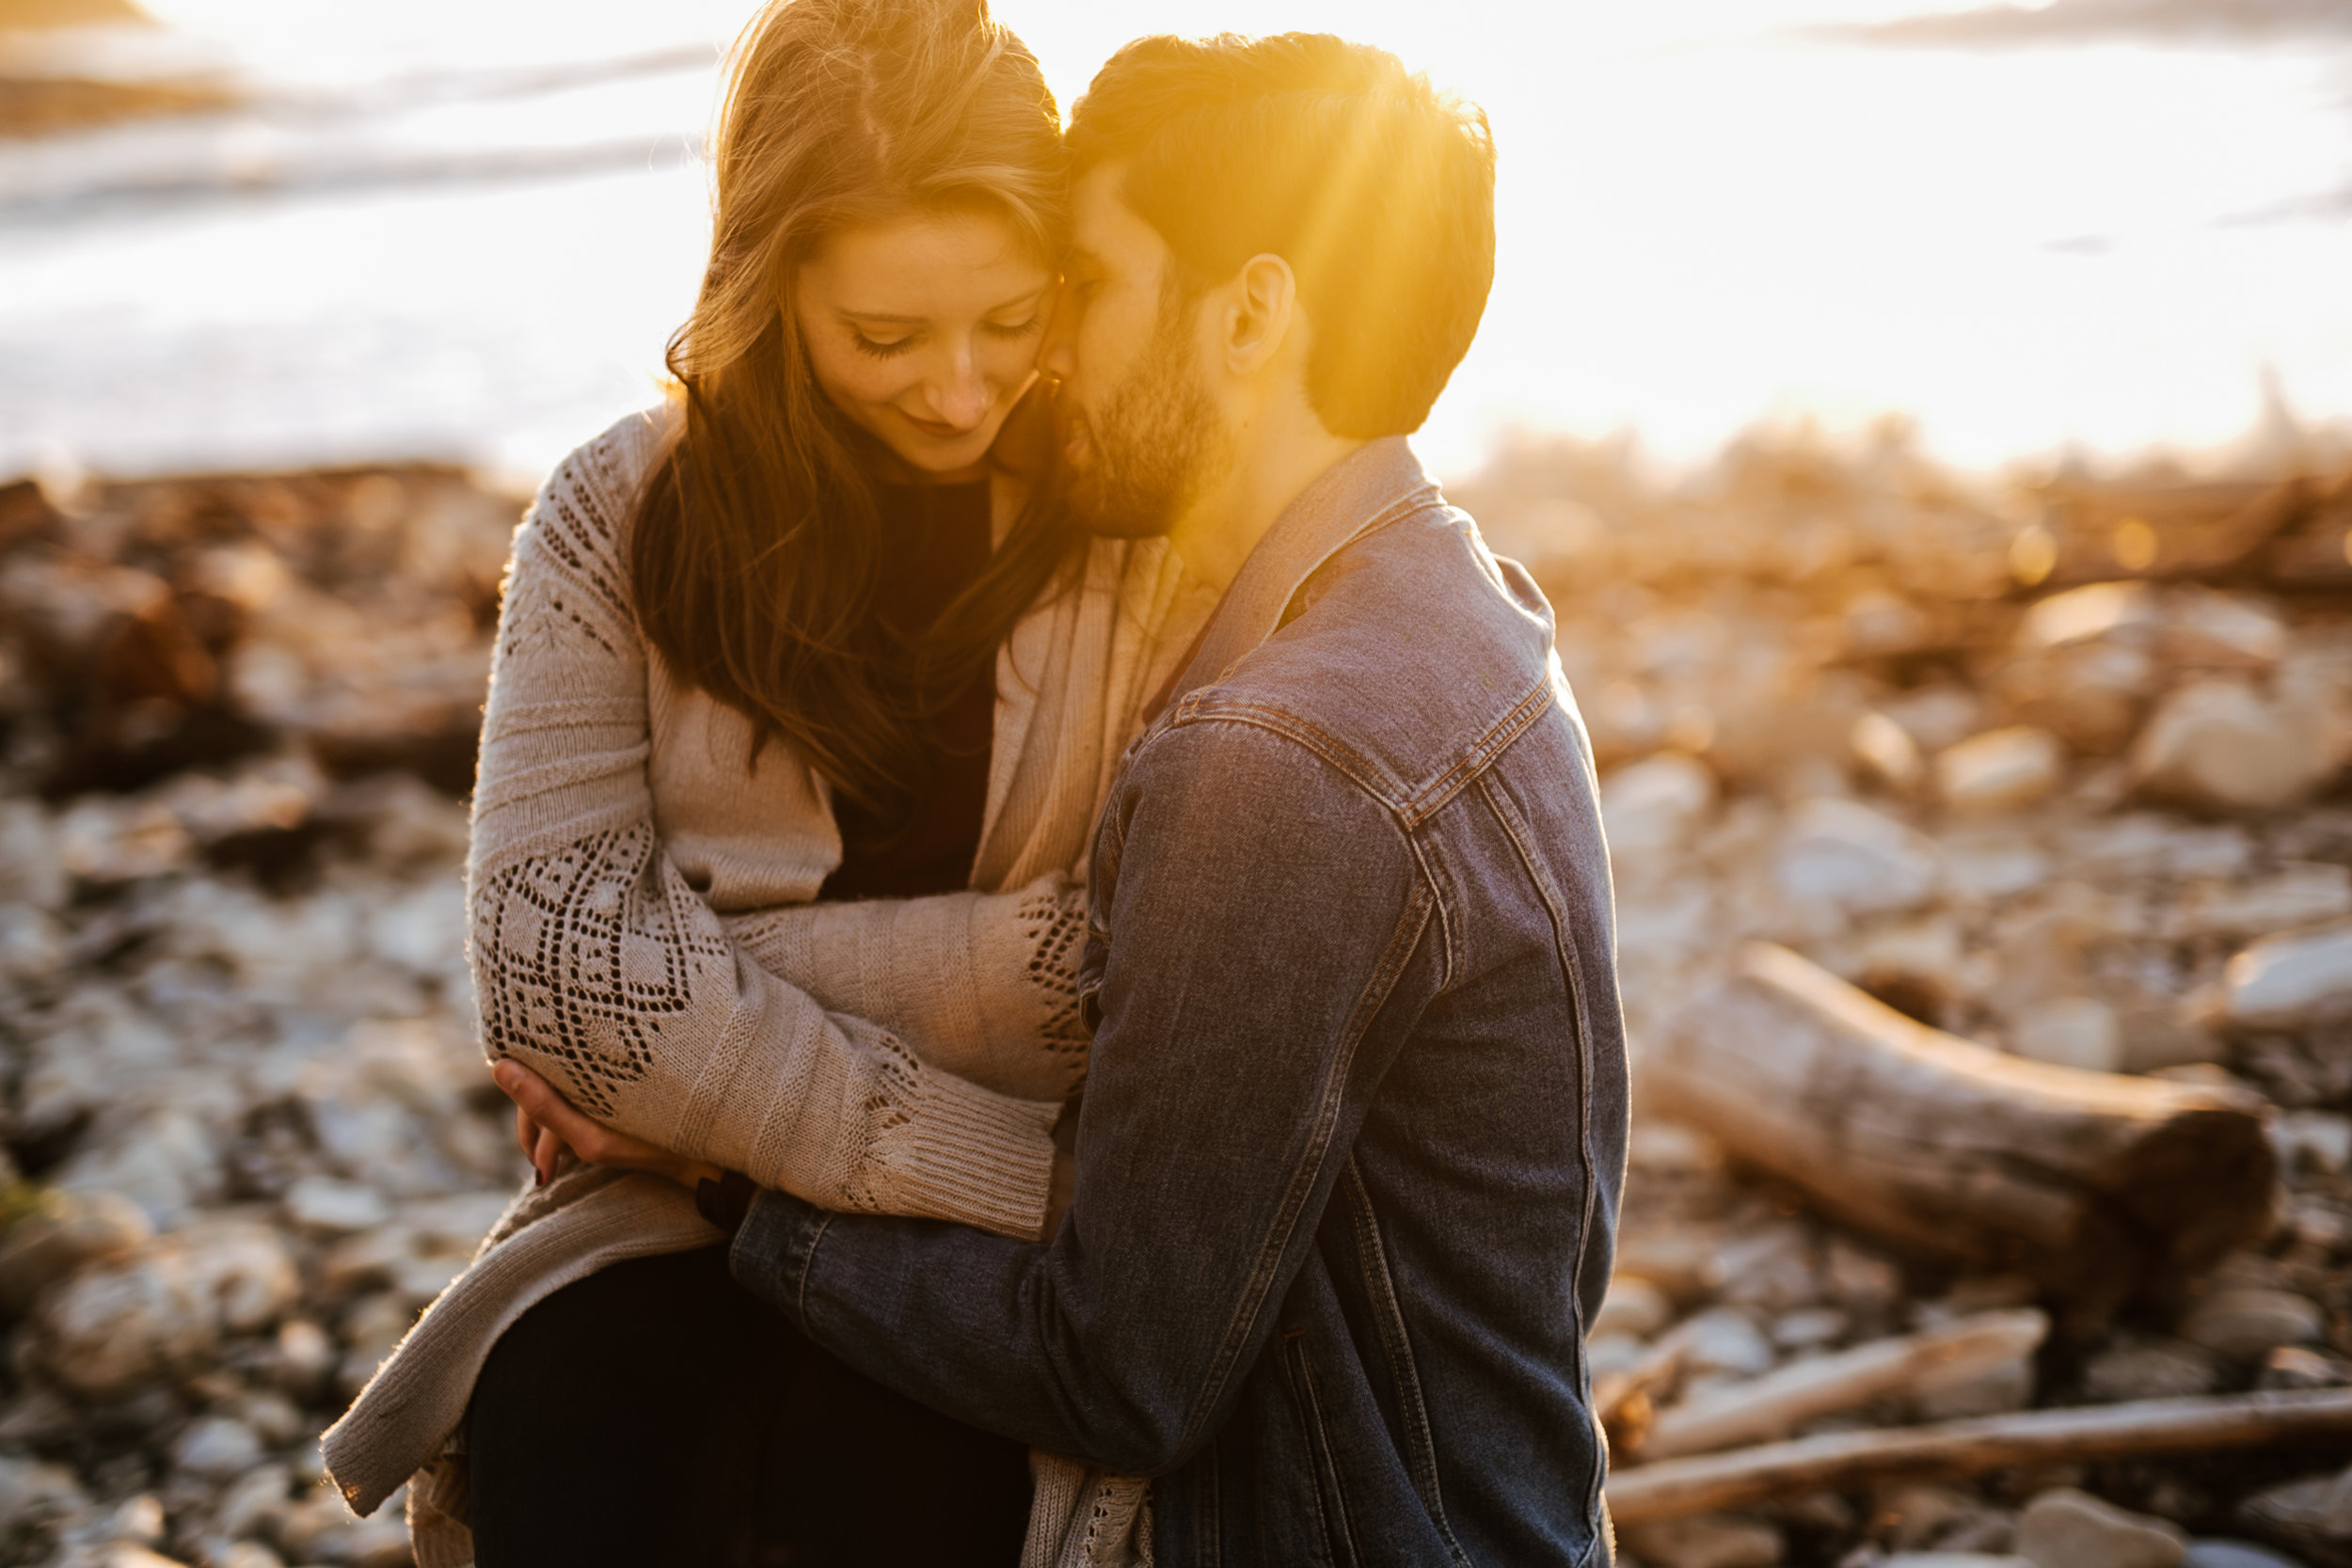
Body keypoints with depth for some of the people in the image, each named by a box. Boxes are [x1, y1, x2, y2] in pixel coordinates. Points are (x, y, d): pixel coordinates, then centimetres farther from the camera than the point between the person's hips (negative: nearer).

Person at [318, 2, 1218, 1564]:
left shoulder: (1156, 531, -3)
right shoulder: (621, 518, 0)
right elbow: (548, 949, -9)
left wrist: (704, 976, -12)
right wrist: (990, 1170, -16)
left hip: (1008, 1257, -1)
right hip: (684, 1204, 2)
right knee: (566, 1437, -25)